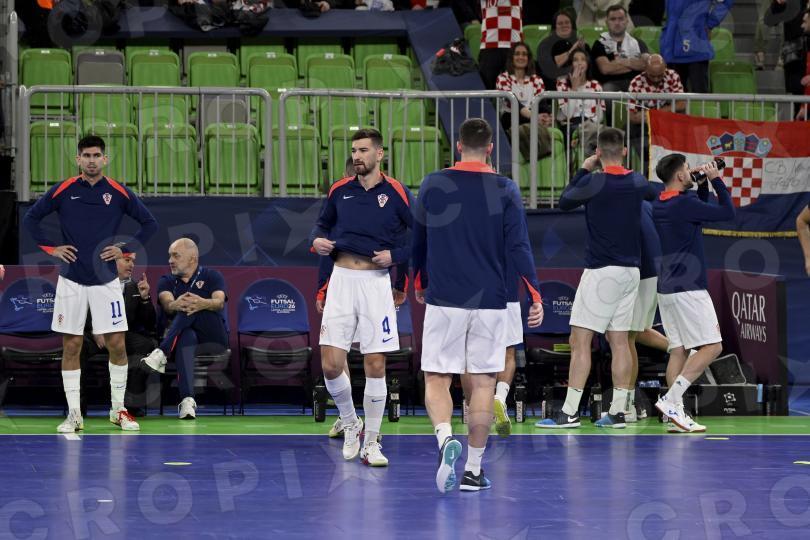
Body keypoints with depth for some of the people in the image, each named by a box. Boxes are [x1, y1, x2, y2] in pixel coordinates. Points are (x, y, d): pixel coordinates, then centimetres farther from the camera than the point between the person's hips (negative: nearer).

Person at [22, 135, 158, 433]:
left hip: (106, 280, 0)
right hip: (71, 281, 0)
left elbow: (150, 223, 8)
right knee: (71, 346, 1)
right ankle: (74, 414, 8)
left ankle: (118, 409, 12)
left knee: (117, 345, -2)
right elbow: (30, 219, 8)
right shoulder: (63, 191, 0)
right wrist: (52, 248, -1)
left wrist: (125, 249, -2)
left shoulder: (119, 193, 0)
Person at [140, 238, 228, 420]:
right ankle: (187, 401, -58)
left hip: (214, 339, -1)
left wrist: (202, 304, -38)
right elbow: (167, 304, -8)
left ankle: (161, 355, -42)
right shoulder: (167, 281, 15)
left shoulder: (211, 276, 9)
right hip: (187, 336, 1)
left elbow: (219, 302, -13)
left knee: (190, 306, -28)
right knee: (186, 336, -39)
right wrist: (176, 305, -36)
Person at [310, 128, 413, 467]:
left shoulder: (397, 194, -1)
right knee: (331, 365, -5)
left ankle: (371, 443, 8)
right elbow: (322, 223, 23)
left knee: (376, 367, -2)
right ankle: (349, 424, 21)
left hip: (376, 281, -2)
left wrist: (395, 255, -10)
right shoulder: (339, 191, 8)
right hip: (341, 279, 2)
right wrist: (317, 239, 2)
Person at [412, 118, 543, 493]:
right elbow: (518, 247, -6)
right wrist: (535, 296, 0)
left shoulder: (433, 185, 1)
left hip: (443, 299, 0)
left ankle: (446, 439, -25)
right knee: (482, 384, 7)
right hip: (490, 301, 0)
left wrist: (420, 282, 28)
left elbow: (417, 240, 12)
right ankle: (473, 470, 8)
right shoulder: (505, 190, -2)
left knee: (437, 379, 3)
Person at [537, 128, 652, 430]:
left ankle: (569, 412, -9)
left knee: (580, 340, -5)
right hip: (631, 270, 6)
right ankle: (618, 411, 7)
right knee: (619, 340, 9)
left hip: (601, 271, -6)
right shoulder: (638, 183, 5)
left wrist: (584, 170, 15)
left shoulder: (593, 182, -11)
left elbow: (564, 202, 6)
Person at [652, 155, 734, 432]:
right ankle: (671, 399, -16)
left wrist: (703, 184, 18)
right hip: (688, 288, -9)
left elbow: (699, 211, 29)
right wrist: (716, 179, 1)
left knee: (678, 350, 7)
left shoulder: (659, 205, 12)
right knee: (712, 347, -5)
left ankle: (676, 414, 0)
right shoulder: (683, 204, -15)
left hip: (667, 288, 9)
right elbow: (728, 212, -8)